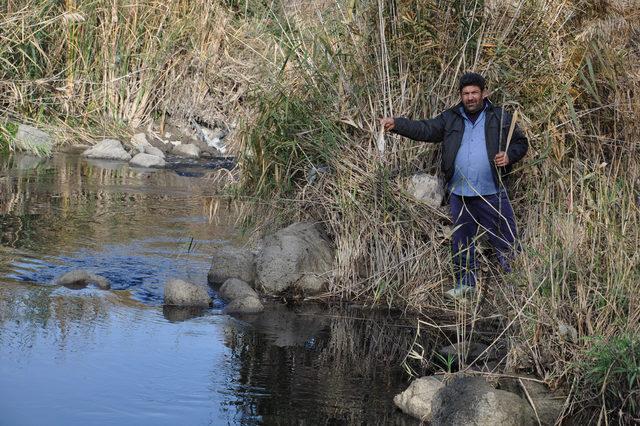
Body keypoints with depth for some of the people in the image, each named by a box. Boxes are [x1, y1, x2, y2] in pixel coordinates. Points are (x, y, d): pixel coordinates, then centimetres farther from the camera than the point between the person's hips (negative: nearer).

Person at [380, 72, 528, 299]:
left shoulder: (501, 118, 3)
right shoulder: (450, 119, 8)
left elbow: (521, 142, 10)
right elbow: (424, 130, -2)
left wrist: (509, 156, -10)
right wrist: (396, 124, -14)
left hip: (492, 193, -2)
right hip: (459, 193, 2)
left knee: (504, 238, 1)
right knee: (462, 240, 10)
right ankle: (465, 282, 21)